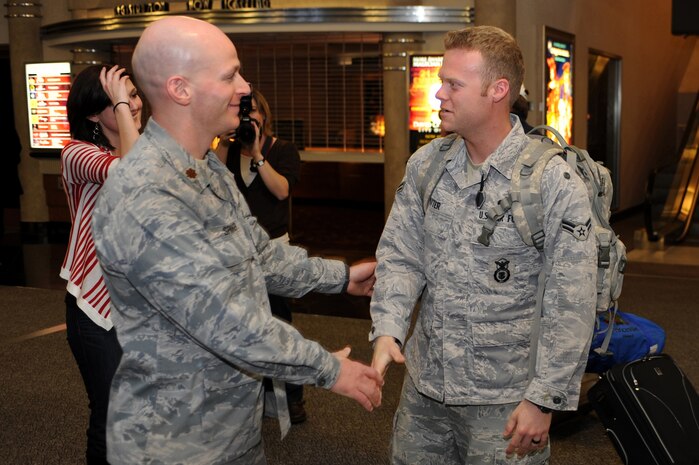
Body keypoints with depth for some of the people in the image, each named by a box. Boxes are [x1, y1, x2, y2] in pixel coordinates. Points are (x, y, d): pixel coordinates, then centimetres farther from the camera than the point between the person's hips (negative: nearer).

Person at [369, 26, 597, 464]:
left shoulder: (555, 183, -15)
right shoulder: (425, 165, 0)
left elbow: (572, 306, -14)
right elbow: (400, 256, 4)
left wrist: (544, 400, -14)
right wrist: (387, 328, -12)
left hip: (504, 399, -4)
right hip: (424, 383, 5)